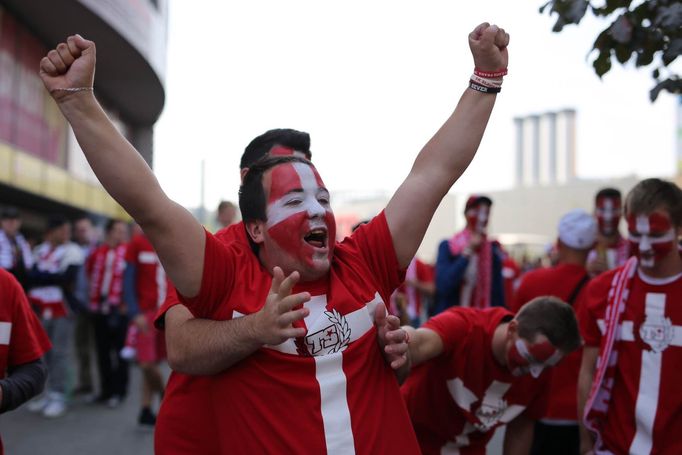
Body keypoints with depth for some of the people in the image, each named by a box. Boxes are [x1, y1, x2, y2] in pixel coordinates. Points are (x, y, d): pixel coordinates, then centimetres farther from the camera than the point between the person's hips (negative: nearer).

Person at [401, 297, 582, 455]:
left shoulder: (538, 374, -14)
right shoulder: (462, 326, -30)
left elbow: (520, 429, 1)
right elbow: (421, 343, -52)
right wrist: (404, 341, -74)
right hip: (413, 439, -4)